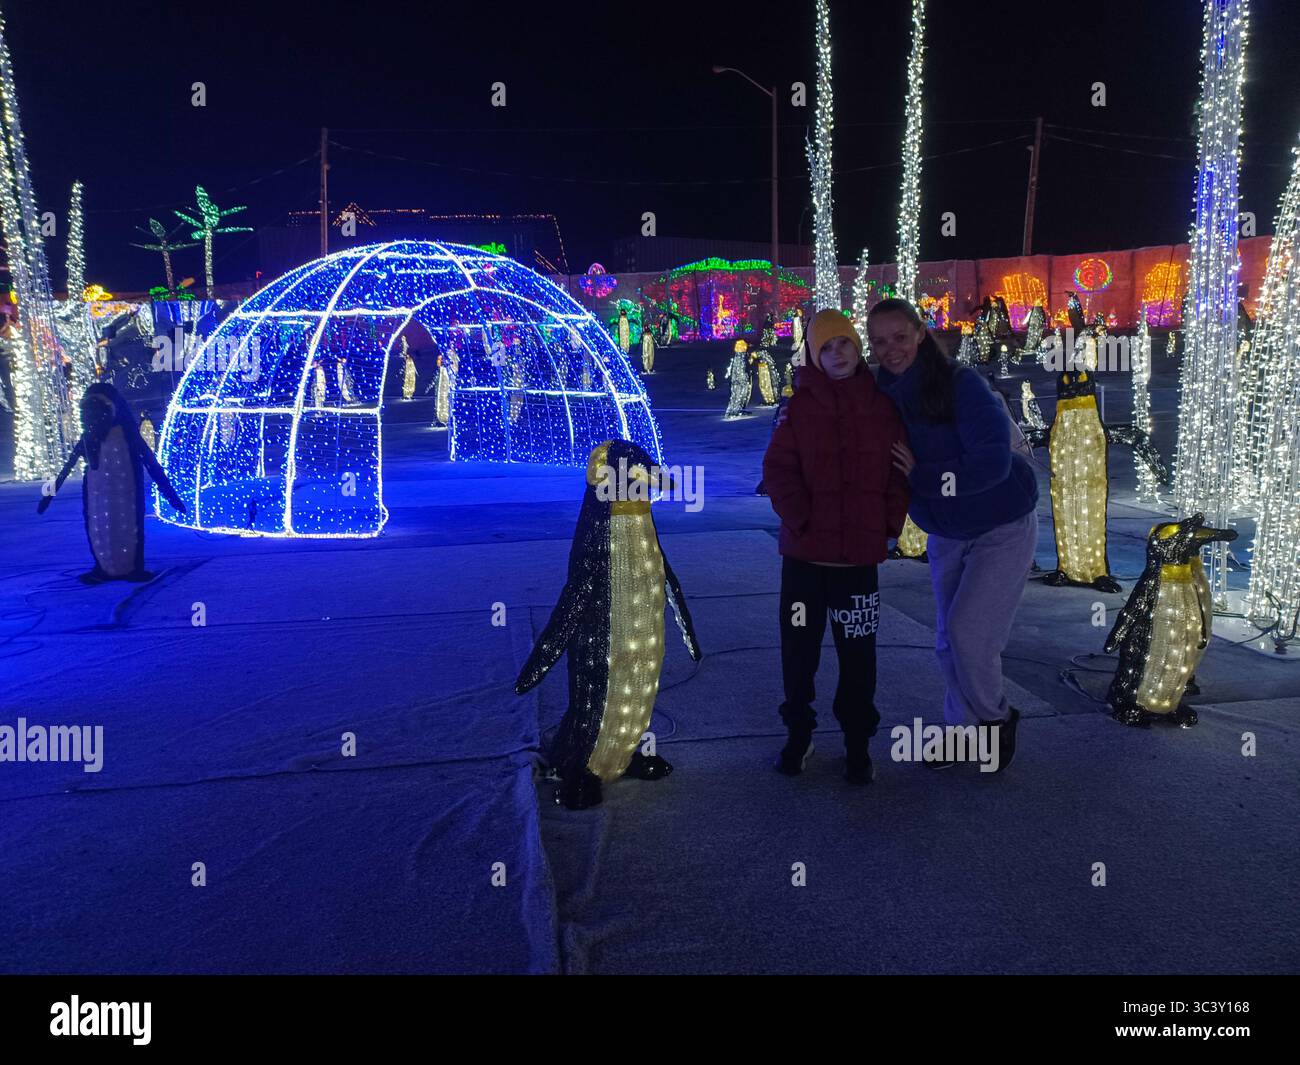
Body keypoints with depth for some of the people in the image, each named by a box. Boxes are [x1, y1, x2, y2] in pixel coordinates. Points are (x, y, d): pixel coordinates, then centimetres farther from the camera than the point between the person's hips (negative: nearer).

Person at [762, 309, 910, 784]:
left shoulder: (882, 406, 5)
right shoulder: (800, 405, -2)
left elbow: (899, 473, 7)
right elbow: (778, 470, -7)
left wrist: (889, 524, -2)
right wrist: (799, 520, -14)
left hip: (860, 554, 1)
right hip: (805, 552, -1)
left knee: (858, 654, 7)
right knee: (799, 648, 8)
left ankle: (857, 744, 19)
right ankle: (797, 734, 21)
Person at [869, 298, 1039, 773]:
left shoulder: (961, 384, -24)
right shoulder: (881, 397, -7)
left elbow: (992, 462, -30)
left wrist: (920, 474, -25)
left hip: (1004, 527, -6)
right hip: (947, 533, 6)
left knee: (969, 629, -11)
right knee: (950, 640, 12)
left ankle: (994, 716, 16)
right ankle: (965, 729, 32)